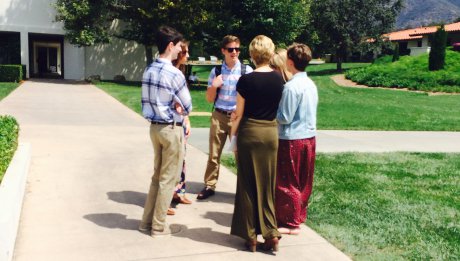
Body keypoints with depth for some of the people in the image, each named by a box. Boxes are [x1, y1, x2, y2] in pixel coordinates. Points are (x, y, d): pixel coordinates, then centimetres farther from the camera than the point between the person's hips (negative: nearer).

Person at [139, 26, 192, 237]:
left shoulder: (148, 70, 4)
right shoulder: (174, 74, -18)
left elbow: (148, 101, 10)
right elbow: (188, 107, -10)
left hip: (154, 126, 7)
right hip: (171, 129, -7)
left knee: (157, 175, 19)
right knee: (168, 179, 6)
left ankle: (147, 221, 26)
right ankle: (158, 226, 15)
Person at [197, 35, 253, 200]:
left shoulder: (247, 71, -3)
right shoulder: (216, 71, 4)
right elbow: (209, 99, 7)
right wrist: (214, 86, -11)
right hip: (219, 116, 2)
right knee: (214, 153, 10)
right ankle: (209, 186, 22)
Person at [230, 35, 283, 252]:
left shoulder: (246, 80, -12)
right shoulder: (278, 79, 0)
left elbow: (239, 114, -7)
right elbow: (280, 109, 7)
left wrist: (232, 134, 7)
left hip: (249, 133, -4)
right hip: (271, 133, 4)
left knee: (248, 185, 7)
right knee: (267, 185, 13)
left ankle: (251, 236, 15)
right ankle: (270, 233, 12)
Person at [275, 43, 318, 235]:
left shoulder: (291, 86, -19)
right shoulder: (311, 84, 6)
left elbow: (284, 118, -18)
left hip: (292, 139, -8)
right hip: (309, 137, 8)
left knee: (288, 183, 4)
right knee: (303, 182, 17)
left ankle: (290, 223, 13)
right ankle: (299, 216, 30)